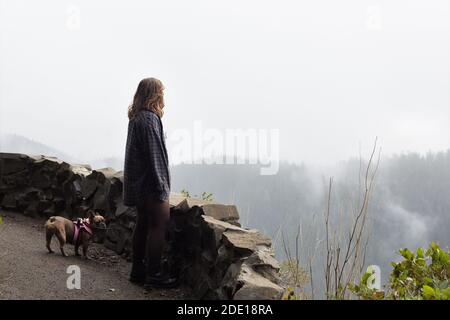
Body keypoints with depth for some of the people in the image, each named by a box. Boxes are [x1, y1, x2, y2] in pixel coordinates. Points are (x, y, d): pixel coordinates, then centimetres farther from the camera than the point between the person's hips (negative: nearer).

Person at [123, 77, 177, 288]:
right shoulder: (150, 119, -17)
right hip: (150, 183, -10)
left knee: (143, 224, 14)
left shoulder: (136, 117, 13)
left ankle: (138, 270, 21)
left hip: (137, 183, 10)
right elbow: (154, 154, -19)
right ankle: (154, 274, 1)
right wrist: (160, 186, -17)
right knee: (159, 226, -4)